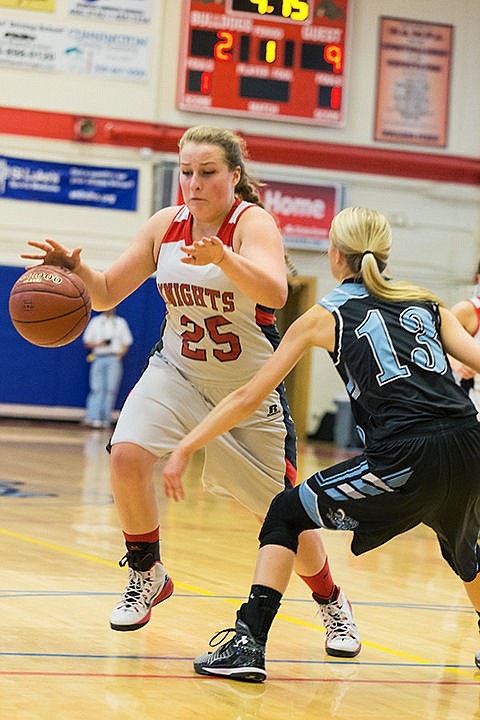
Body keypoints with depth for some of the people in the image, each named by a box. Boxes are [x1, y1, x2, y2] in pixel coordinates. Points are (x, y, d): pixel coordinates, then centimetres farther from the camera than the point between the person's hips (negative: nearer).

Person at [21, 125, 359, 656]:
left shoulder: (253, 223, -18)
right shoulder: (165, 225, -4)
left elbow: (275, 293, -37)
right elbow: (107, 294, 0)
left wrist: (222, 257, -55)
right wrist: (75, 269, -21)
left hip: (249, 389, -3)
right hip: (176, 373, 3)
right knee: (127, 454, -24)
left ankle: (331, 603, 31)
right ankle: (146, 575, -1)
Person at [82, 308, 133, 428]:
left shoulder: (121, 322, 16)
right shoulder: (95, 321, 16)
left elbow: (126, 343, 13)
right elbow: (87, 342, 12)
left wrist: (120, 354, -6)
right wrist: (98, 344, -8)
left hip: (114, 359, 0)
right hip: (98, 358, 0)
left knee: (111, 389, -8)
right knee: (97, 389, -11)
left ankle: (106, 419, -6)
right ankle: (93, 418, -18)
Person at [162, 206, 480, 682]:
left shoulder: (326, 316, 12)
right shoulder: (426, 303, 21)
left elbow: (248, 397, 12)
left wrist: (185, 449, 18)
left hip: (404, 459, -4)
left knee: (287, 514, 14)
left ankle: (249, 644, 0)